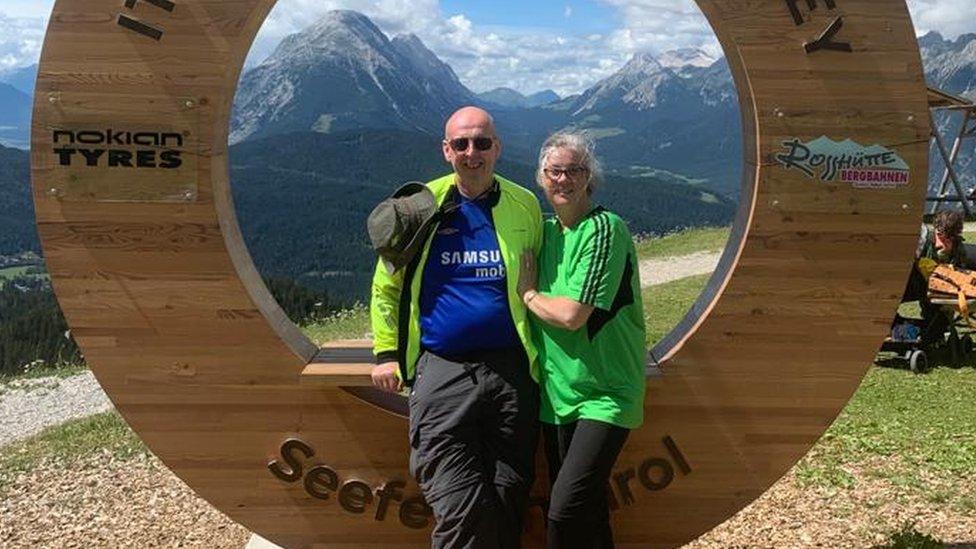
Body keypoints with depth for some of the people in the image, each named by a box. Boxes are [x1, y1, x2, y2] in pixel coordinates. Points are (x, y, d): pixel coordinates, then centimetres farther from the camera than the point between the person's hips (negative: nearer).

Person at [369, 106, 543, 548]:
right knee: (459, 514, -6)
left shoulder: (525, 207, 6)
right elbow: (387, 284, 13)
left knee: (509, 507, 11)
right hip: (441, 373, -1)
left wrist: (540, 350, 7)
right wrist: (386, 352, 7)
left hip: (511, 371, 2)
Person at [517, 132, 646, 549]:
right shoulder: (546, 231, 10)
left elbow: (572, 315, -20)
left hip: (605, 396, -7)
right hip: (557, 393, 7)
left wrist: (529, 294, -5)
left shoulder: (606, 228, -14)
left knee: (566, 514, -17)